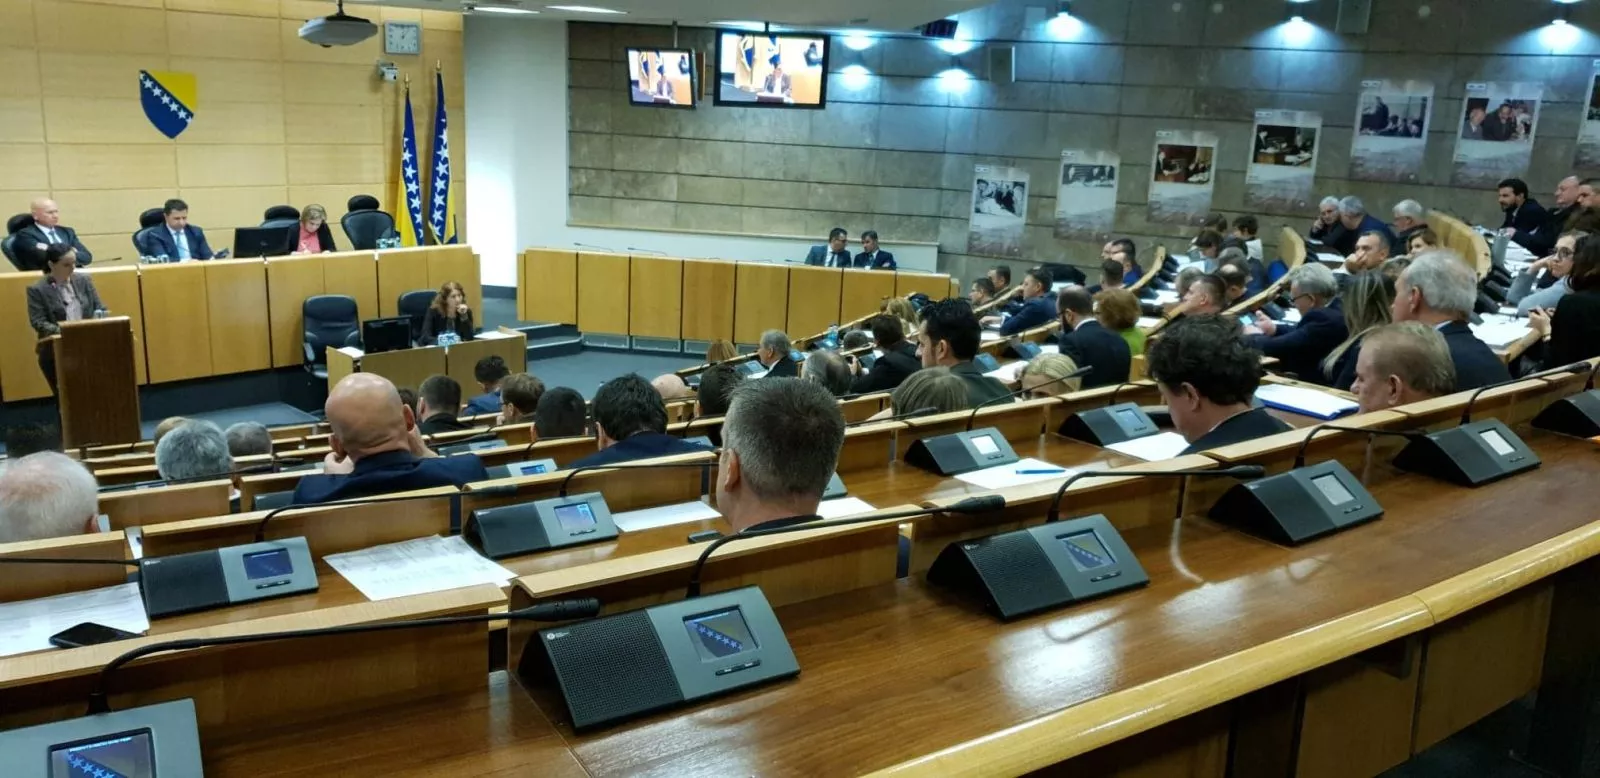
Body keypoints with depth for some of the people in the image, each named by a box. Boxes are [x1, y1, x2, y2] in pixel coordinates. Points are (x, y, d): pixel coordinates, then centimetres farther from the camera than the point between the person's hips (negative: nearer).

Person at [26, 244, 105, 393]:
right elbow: (38, 323, -8)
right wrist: (62, 332, -24)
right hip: (56, 352, -2)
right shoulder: (37, 289, -2)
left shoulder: (84, 280, 10)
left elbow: (100, 309, 11)